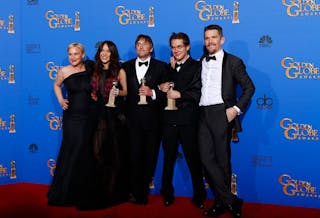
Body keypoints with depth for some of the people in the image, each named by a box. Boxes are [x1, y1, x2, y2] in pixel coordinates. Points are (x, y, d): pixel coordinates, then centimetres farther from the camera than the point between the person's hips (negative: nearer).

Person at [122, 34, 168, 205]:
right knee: (134, 155, 1)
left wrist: (153, 93, -15)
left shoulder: (161, 67, 5)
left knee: (150, 156, 6)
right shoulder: (126, 66, 11)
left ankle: (142, 191, 23)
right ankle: (136, 192, 16)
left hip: (152, 118, 0)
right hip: (133, 117, 1)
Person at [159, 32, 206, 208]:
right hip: (169, 119, 4)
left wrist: (179, 94, -17)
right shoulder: (168, 67, 14)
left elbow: (198, 93, -12)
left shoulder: (197, 67, -2)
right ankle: (167, 193, 27)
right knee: (168, 159, 14)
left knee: (193, 159, 4)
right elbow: (165, 89, 11)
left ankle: (199, 195, 18)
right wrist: (161, 88, -10)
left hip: (188, 120, -4)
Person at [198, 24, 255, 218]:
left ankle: (222, 202, 15)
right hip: (204, 114, 5)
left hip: (221, 114, -5)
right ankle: (231, 201, 10)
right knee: (207, 159, 0)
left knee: (222, 160, 1)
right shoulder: (201, 62, 16)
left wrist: (236, 109, -10)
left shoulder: (233, 62, 0)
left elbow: (249, 87, -1)